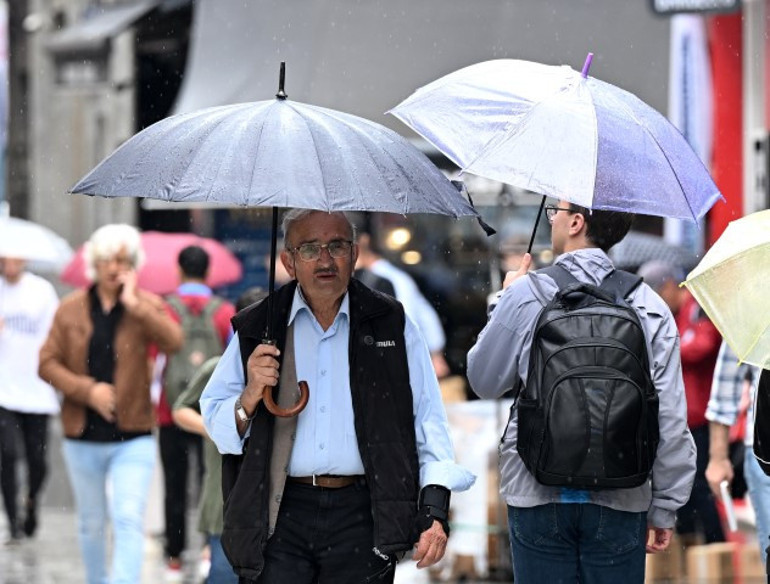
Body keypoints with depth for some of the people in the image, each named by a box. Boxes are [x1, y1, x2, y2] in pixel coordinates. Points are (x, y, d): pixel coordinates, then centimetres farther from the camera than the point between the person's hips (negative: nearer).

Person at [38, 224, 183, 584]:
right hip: (83, 438, 2)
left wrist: (135, 306, -21)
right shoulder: (71, 309, 3)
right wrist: (87, 390, -13)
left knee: (129, 519, -15)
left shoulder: (146, 307, -1)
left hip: (132, 437, -2)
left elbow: (172, 342, -19)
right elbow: (48, 363, 0)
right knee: (91, 523, 14)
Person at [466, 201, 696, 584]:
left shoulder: (525, 294, -5)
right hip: (620, 504, 1)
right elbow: (670, 419, 0)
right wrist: (664, 509, 7)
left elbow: (483, 380, 7)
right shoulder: (650, 307, 1)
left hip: (538, 497, -1)